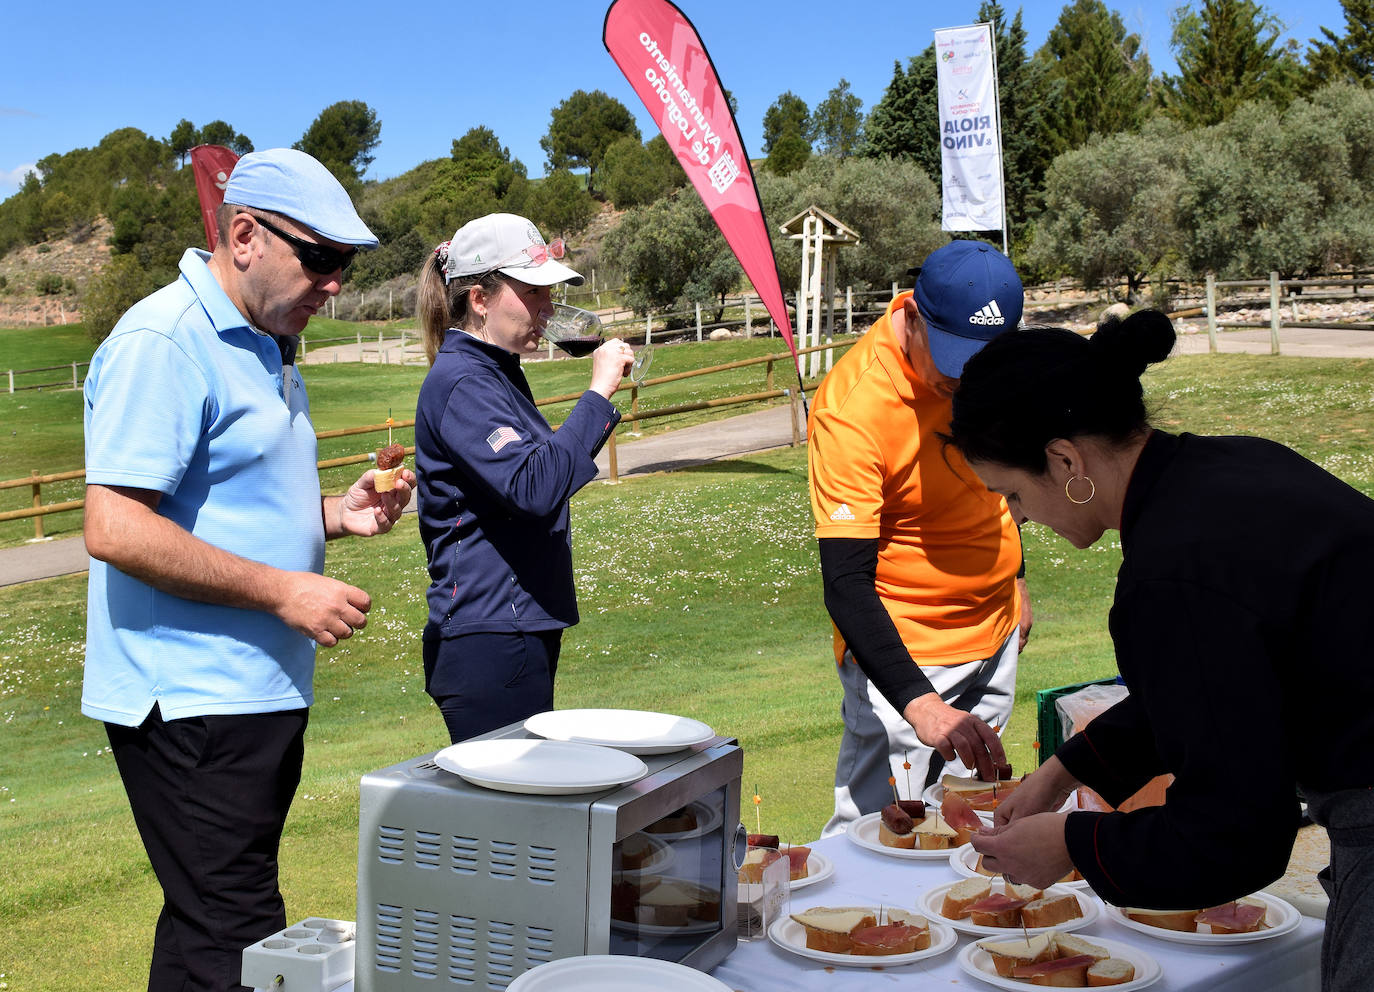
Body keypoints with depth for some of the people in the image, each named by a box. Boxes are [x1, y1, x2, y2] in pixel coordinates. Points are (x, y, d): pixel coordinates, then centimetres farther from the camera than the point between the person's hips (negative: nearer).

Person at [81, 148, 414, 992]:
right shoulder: (163, 342, -15)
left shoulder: (264, 345, 16)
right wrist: (284, 591, -20)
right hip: (191, 700, -10)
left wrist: (334, 514, 7)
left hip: (259, 694, 10)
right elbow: (116, 529, -23)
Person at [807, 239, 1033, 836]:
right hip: (899, 653, -6)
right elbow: (845, 585, -30)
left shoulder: (986, 362, -5)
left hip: (995, 633, 7)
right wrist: (920, 704, -40)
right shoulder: (851, 411, -27)